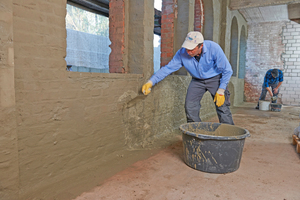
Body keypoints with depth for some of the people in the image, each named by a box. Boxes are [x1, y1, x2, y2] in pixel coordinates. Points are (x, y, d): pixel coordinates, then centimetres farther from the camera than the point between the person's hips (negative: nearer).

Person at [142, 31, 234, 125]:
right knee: (190, 108, -6)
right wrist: (151, 82, -24)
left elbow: (227, 70, -17)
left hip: (215, 79, -2)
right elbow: (168, 68, -14)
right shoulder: (182, 53, -20)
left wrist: (221, 91, -19)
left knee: (222, 108, -10)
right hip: (197, 80, 3)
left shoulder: (213, 48, -26)